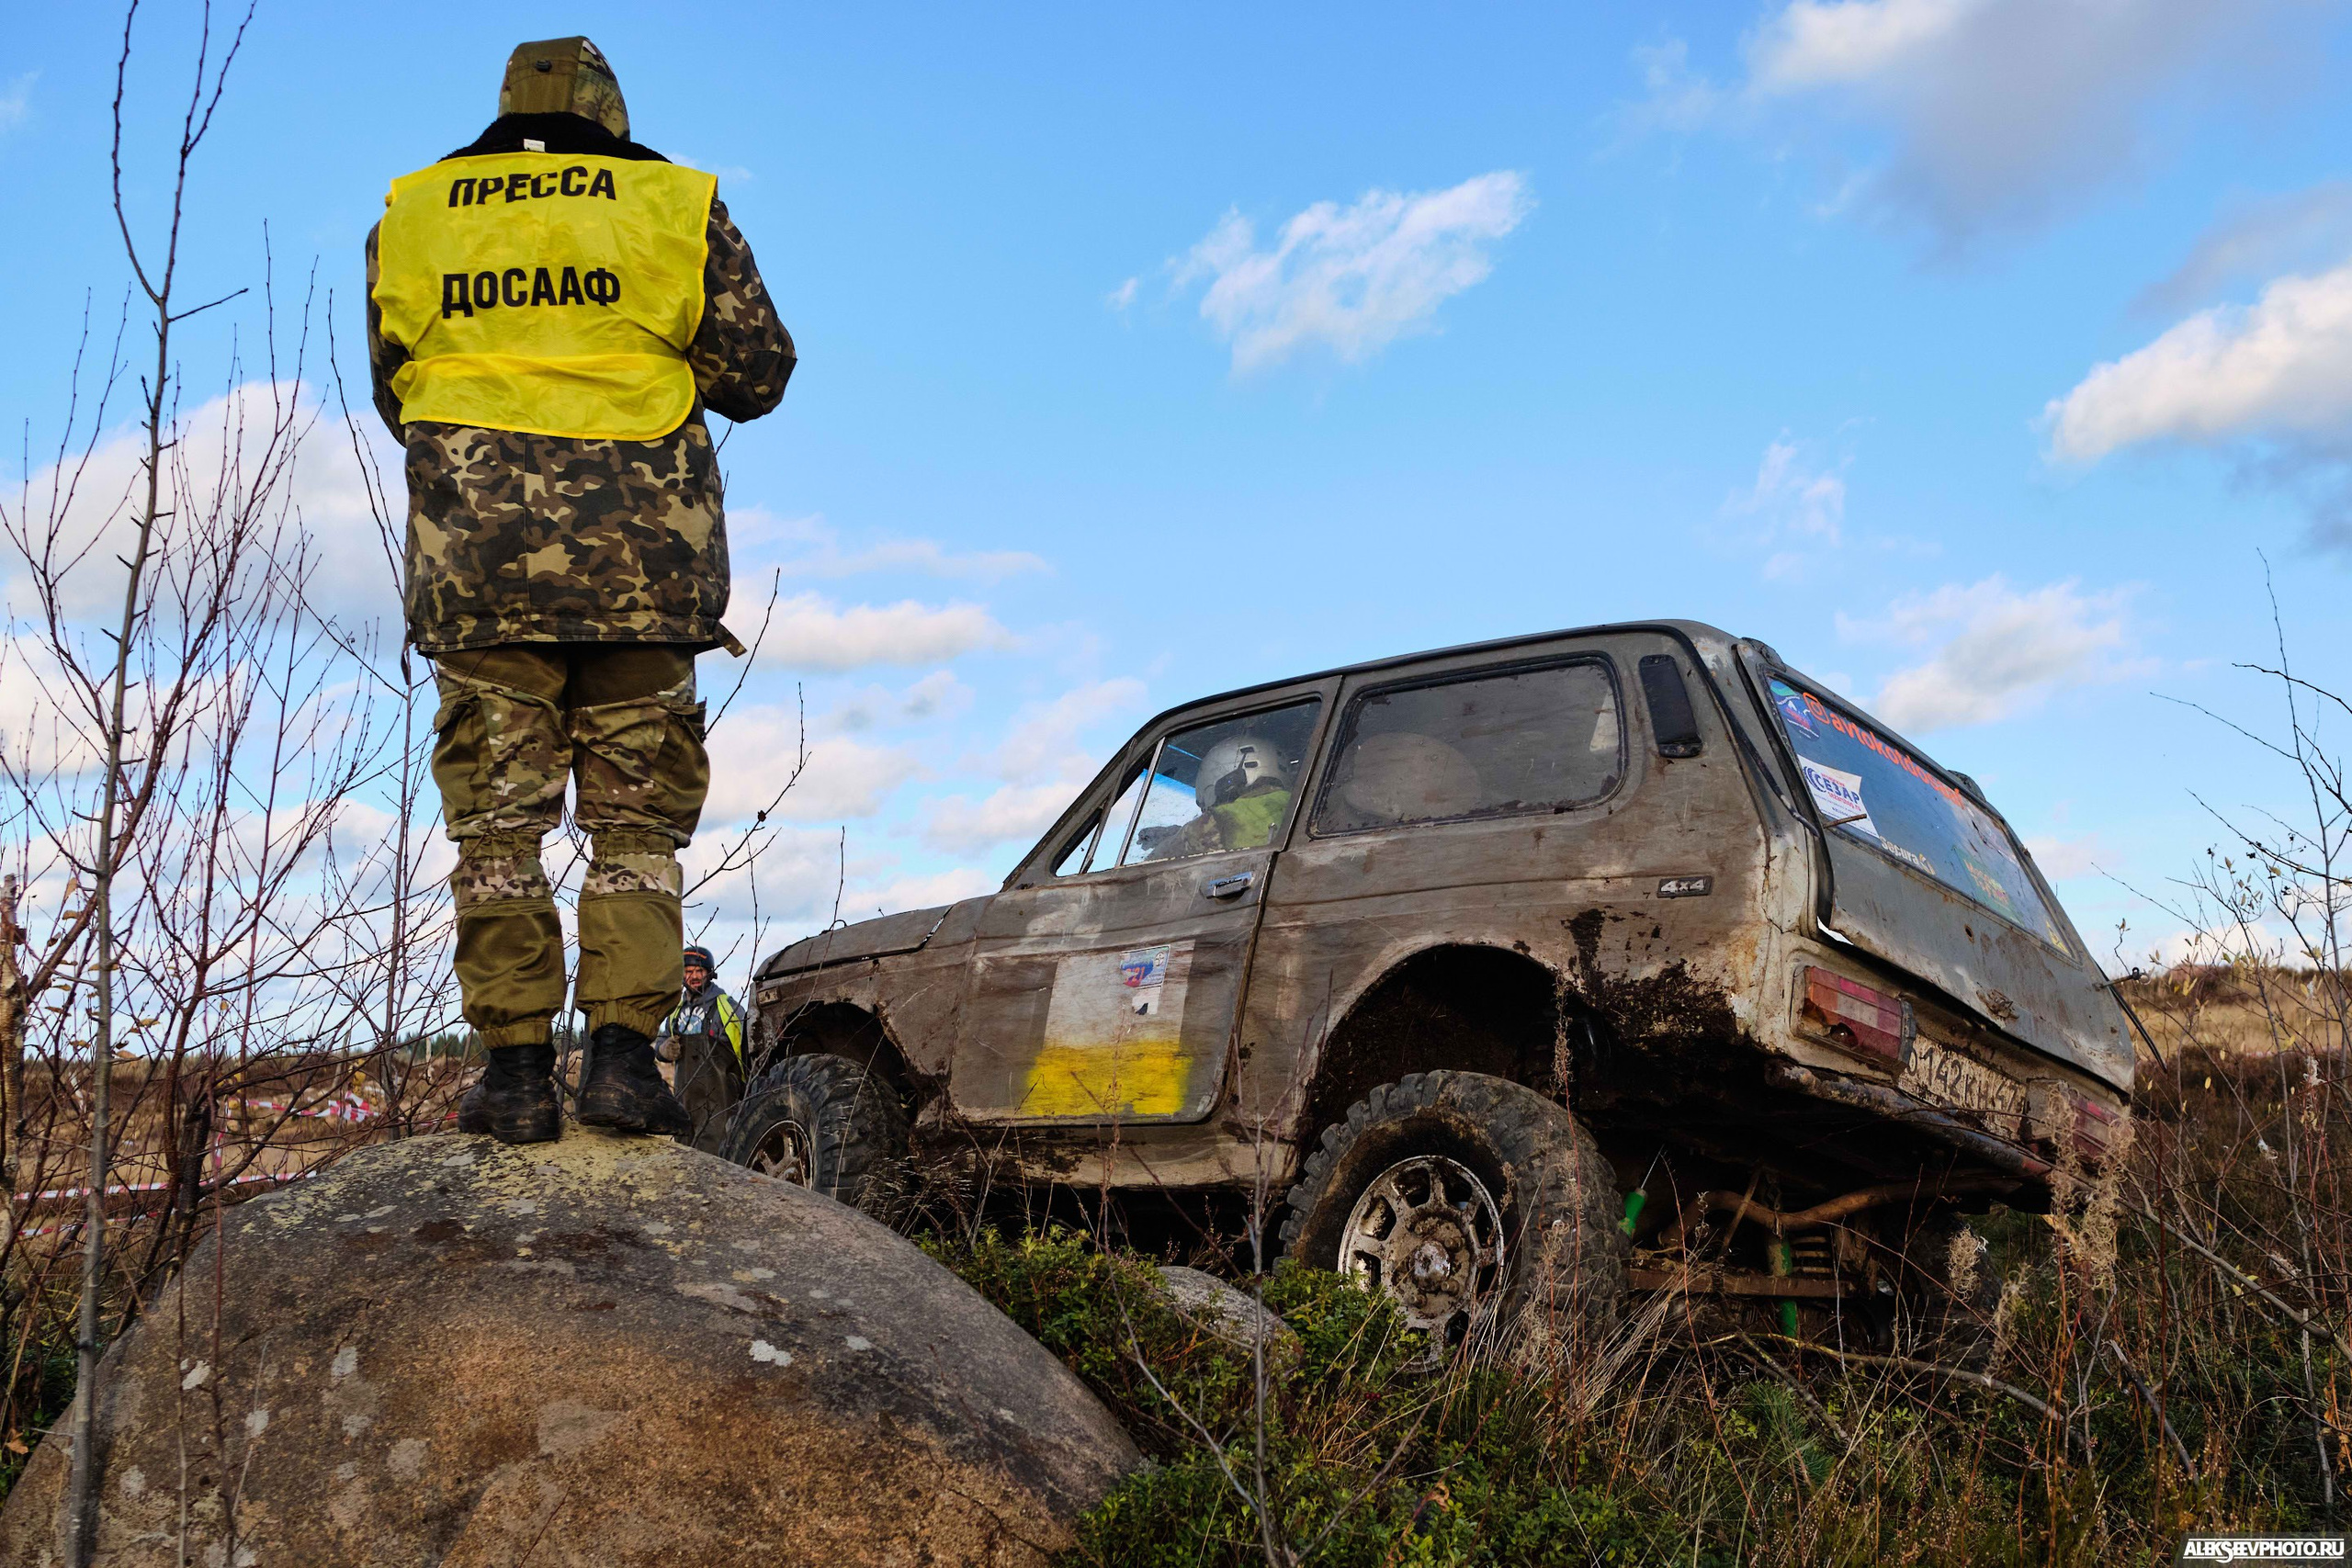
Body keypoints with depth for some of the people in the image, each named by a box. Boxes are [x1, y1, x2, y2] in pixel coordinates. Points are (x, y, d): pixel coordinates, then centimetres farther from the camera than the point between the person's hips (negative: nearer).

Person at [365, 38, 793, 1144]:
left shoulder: (410, 212, 15)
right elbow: (758, 372, 7)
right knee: (635, 815, 5)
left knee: (497, 820, 4)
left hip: (478, 553, 1)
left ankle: (516, 1068, 3)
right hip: (641, 551, -1)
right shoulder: (676, 201, 9)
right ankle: (623, 1053, -2)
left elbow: (396, 393, 19)